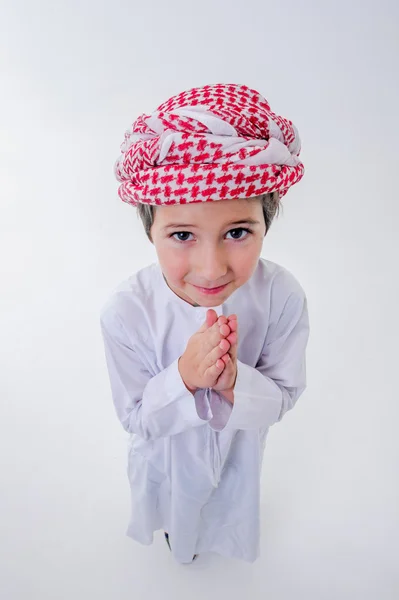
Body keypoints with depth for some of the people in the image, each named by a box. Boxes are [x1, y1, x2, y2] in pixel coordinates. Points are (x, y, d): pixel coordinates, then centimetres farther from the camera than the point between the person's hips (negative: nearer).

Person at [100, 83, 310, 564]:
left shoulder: (283, 297, -34)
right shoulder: (125, 311, -36)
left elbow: (284, 395, -19)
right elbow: (135, 417, -22)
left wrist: (234, 381, -40)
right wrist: (183, 377, -43)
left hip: (238, 448, 1)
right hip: (167, 452, 0)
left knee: (230, 507, 36)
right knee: (172, 507, 36)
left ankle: (217, 533, 75)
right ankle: (178, 532, 75)